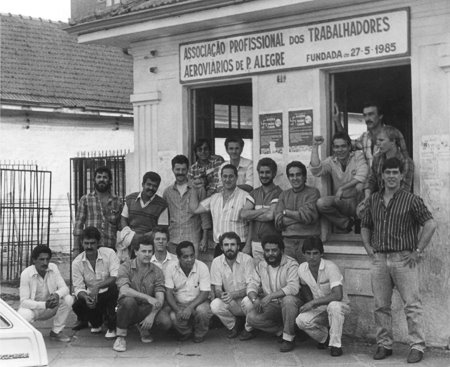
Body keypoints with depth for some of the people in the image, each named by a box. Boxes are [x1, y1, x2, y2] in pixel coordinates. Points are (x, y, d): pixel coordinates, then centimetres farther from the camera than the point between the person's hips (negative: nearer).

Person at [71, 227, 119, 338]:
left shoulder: (109, 253, -11)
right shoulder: (77, 262, -4)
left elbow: (117, 277, -22)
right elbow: (78, 287, -6)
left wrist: (97, 286, -35)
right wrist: (85, 297, -29)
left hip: (109, 295, -2)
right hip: (91, 296, 2)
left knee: (114, 287, -36)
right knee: (77, 306, -27)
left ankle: (112, 327, -15)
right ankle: (96, 322, 11)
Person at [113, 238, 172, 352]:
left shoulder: (157, 271, 1)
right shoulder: (126, 267, -7)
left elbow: (160, 298, -7)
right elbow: (124, 290, -23)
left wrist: (152, 315, -25)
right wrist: (147, 297, -34)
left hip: (147, 308, 3)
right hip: (129, 308, -3)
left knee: (166, 322, -24)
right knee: (129, 300, -37)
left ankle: (143, 327, 11)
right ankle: (121, 336, -17)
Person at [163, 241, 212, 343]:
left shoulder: (202, 267, -13)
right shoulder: (171, 268, -8)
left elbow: (205, 293, -15)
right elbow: (169, 293, -9)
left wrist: (190, 308, -30)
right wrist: (177, 310, -26)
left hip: (197, 303, -1)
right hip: (178, 304, 1)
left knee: (202, 310, -34)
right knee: (173, 316, -30)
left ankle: (200, 334, 0)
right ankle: (185, 332, 7)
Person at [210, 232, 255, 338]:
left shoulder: (247, 259, -11)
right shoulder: (216, 262, -3)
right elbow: (216, 289, -3)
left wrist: (233, 294, -30)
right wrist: (221, 294, -28)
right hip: (229, 302, 2)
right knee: (214, 305, -29)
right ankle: (232, 326, 1)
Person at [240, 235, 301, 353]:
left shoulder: (291, 265, -12)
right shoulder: (261, 266, 6)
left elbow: (293, 288, -27)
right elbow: (252, 285, 2)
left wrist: (270, 296, -35)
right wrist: (255, 299, -21)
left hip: (289, 304, -4)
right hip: (270, 306, 5)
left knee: (288, 299, -39)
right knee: (252, 317, -21)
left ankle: (289, 338, -22)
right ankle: (281, 331, -2)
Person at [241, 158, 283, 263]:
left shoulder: (278, 193, -6)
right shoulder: (254, 193, 12)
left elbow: (270, 215, -16)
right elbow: (243, 214, -1)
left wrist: (252, 215, -2)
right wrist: (264, 210, -10)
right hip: (255, 242, 5)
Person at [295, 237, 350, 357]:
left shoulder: (330, 267, -23)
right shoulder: (302, 268, -4)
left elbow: (338, 295, -32)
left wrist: (313, 303, -30)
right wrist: (309, 300, 2)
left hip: (339, 306, -5)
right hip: (319, 309, 5)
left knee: (334, 306, -40)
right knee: (301, 320, -25)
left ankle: (335, 345, -21)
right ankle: (324, 337, 6)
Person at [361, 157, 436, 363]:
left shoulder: (411, 200, -3)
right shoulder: (374, 200, 12)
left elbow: (430, 224, -7)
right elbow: (365, 226, 24)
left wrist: (418, 251, -9)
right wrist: (368, 247, 10)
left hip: (404, 259, -4)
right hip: (379, 259, 5)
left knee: (412, 305, -3)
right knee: (381, 306, 8)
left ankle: (417, 347, 2)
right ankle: (384, 345, 18)